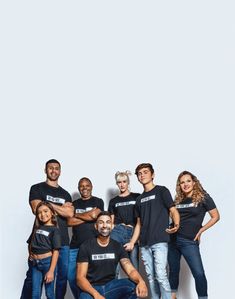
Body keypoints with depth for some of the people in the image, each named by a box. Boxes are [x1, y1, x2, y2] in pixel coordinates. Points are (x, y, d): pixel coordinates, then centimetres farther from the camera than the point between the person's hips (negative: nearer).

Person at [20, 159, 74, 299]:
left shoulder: (65, 194, 18)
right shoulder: (37, 188, 7)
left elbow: (70, 213, 1)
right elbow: (37, 209, -10)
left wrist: (49, 204, -4)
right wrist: (62, 209, -2)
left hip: (62, 240, 4)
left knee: (63, 275, 2)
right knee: (32, 276, -1)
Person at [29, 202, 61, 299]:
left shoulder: (54, 230, -7)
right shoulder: (37, 228, 10)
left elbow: (56, 251, -13)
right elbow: (30, 243, 26)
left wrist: (51, 271, -19)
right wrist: (30, 254, 7)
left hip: (47, 262, -5)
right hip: (35, 263, 5)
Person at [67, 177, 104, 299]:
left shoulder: (98, 202, 7)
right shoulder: (74, 204, 14)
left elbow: (94, 215, -11)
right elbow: (70, 222, 1)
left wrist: (76, 215, 0)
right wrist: (88, 216, -6)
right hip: (75, 246, 3)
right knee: (71, 277, 2)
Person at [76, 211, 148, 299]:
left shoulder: (117, 246, 3)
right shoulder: (86, 246, -7)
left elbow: (130, 270, -9)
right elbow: (80, 277, -13)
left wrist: (141, 281, -34)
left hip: (111, 286, 4)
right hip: (91, 288, -4)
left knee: (135, 286, -24)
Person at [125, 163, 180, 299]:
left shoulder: (161, 191, 4)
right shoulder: (140, 198, 19)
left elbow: (173, 210, -6)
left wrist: (176, 225, -26)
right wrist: (132, 242, 14)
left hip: (159, 241, -5)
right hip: (144, 243, 6)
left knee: (161, 275, -12)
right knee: (151, 276, 6)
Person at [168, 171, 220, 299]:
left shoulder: (203, 197, -1)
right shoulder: (178, 200, 10)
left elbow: (215, 216, -1)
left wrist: (200, 230, -5)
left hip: (189, 241, -4)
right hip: (172, 239, 4)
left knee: (199, 273, -9)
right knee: (173, 270, 12)